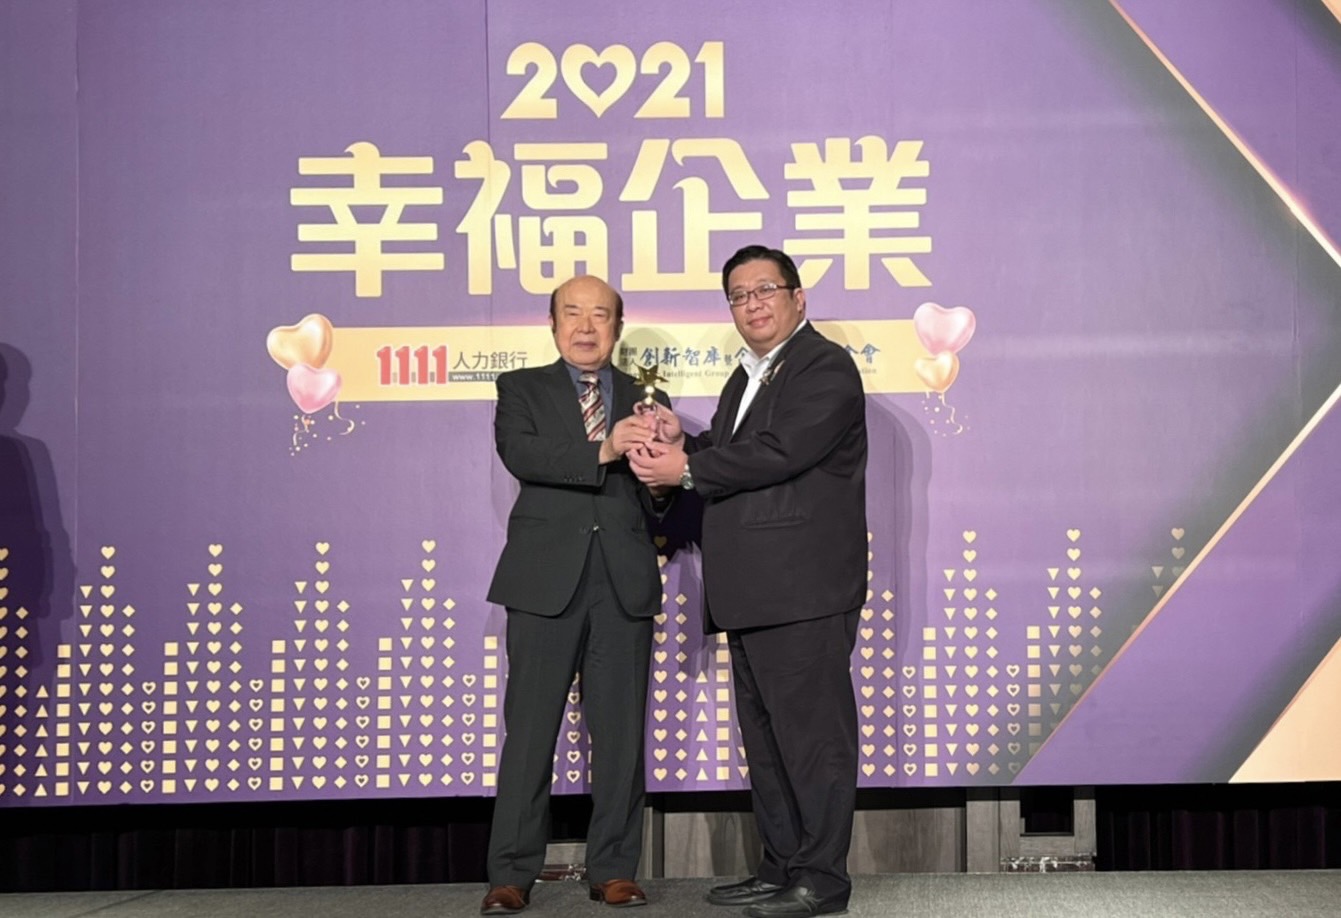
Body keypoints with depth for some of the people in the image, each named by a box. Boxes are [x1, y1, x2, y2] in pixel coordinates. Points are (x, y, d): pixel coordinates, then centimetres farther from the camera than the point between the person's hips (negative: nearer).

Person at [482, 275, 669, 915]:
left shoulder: (645, 399, 15)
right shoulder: (522, 389, 9)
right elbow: (519, 454, -12)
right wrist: (601, 451, -24)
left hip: (625, 581, 2)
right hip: (547, 578, -2)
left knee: (620, 730, 5)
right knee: (530, 726, -1)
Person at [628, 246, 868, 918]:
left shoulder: (825, 369, -6)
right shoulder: (747, 379, 24)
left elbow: (779, 453, -19)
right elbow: (732, 462, 19)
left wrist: (685, 469, -12)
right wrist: (683, 445, -2)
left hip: (803, 590, -10)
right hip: (752, 595, 10)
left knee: (812, 734, -6)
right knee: (764, 735, 13)